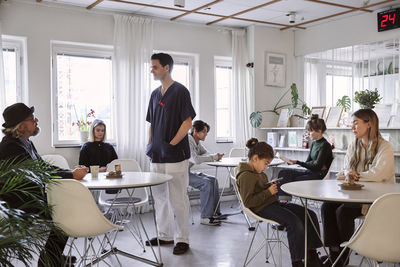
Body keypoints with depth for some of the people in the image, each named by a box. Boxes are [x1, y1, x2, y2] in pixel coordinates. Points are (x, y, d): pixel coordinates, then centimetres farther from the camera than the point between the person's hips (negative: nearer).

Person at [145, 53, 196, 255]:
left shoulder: (180, 91, -7)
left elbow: (188, 122, -13)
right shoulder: (155, 94, 16)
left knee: (178, 198, -1)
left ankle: (182, 239, 10)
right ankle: (165, 235, 27)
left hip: (175, 155, -8)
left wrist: (172, 143, -16)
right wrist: (150, 145, 9)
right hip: (157, 155, 8)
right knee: (159, 196, 14)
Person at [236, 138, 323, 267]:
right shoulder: (245, 175, -14)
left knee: (310, 215, 0)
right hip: (262, 208, -11)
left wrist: (270, 186, 11)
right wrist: (268, 192, -18)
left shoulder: (257, 172, 17)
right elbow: (248, 202, -22)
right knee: (295, 223, -30)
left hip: (273, 203, 11)